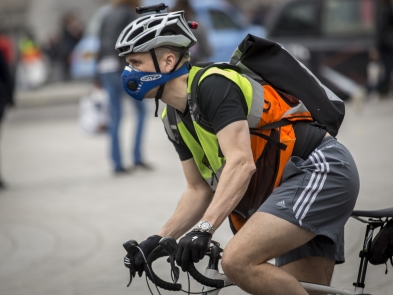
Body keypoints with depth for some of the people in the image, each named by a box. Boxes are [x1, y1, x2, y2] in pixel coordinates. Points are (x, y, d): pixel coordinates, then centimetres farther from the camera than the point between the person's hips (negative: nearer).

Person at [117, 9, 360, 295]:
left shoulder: (212, 85, -17)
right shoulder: (175, 120, 11)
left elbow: (241, 163, -28)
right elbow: (200, 190, 14)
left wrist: (204, 229, -36)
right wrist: (159, 239, 1)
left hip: (321, 169, -10)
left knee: (239, 261, -25)